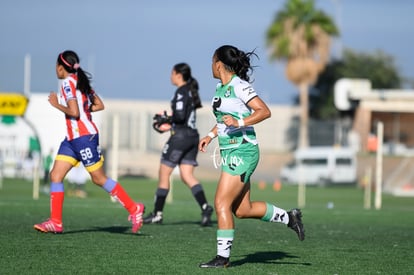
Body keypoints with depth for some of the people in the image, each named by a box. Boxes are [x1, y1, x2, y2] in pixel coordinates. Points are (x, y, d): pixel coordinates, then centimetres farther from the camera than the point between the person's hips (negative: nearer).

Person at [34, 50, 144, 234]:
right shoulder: (80, 81, 15)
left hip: (84, 136, -10)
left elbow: (74, 112, -22)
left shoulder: (68, 82, -13)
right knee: (55, 175, 3)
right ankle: (55, 222, 1)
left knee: (99, 178, -3)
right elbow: (99, 105, 17)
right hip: (72, 138, 10)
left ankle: (133, 208, 5)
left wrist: (56, 104, -9)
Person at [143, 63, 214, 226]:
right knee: (187, 175, 5)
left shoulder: (181, 92, -12)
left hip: (180, 136, -9)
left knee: (164, 173, 2)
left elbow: (180, 116, -22)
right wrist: (170, 125, 15)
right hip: (193, 136, 9)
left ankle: (157, 214, 8)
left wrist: (166, 119, -6)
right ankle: (205, 206, -15)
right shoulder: (191, 91, 15)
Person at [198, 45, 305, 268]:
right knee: (242, 210, 11)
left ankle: (223, 257, -5)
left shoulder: (239, 86, -14)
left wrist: (239, 123, -29)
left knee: (222, 204, -10)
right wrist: (210, 135, 21)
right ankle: (289, 218, 26)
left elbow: (264, 111, -19)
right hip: (230, 151, 9)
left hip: (242, 152, -9)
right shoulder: (221, 87, 13)